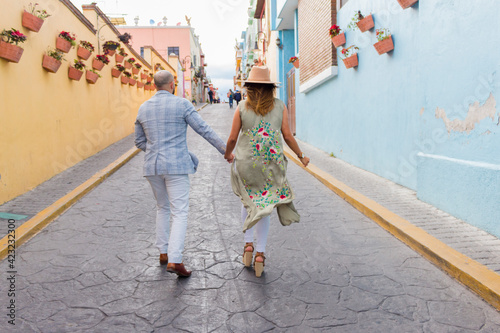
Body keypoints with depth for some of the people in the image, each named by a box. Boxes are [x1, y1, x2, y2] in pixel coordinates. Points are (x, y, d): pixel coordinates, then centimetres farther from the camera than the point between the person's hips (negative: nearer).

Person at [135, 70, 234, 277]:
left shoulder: (143, 108, 9)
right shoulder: (182, 104, -6)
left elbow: (139, 142, 14)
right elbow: (205, 131, -7)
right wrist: (226, 151, 1)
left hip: (152, 166, 5)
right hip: (176, 166, -5)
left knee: (162, 208, 21)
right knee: (179, 213, -3)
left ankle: (163, 253, 26)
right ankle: (174, 261, -13)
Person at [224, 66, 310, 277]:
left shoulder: (242, 108, -2)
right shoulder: (280, 106, 0)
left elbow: (232, 138, -1)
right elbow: (287, 136, -1)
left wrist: (227, 154, 19)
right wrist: (301, 156, 12)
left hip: (245, 163, 0)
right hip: (271, 164, 1)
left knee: (249, 202, 21)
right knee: (263, 207, 10)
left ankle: (248, 243, 12)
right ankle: (260, 253, 5)